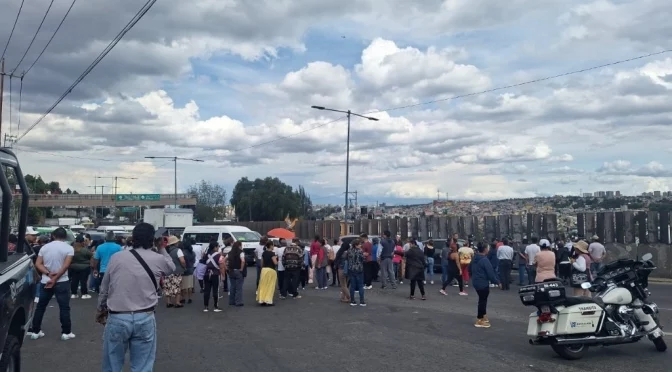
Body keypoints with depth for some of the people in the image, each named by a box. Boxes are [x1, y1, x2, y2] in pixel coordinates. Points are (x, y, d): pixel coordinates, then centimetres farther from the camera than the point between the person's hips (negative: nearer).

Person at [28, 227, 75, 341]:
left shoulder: (45, 247, 5)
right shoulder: (69, 248, -7)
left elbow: (38, 264, -2)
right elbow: (66, 265, -15)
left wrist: (48, 273, -12)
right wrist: (55, 278, -12)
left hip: (46, 281, 4)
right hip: (62, 282, -4)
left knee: (40, 306, 14)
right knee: (64, 307, 1)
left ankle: (35, 331, 19)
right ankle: (66, 332, 3)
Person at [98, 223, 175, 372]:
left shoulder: (116, 258, 1)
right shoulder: (158, 259, -2)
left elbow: (104, 287, 11)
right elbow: (171, 267, 22)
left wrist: (101, 309, 27)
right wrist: (162, 248, 27)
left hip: (117, 318, 1)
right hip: (145, 319, 0)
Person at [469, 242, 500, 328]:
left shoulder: (474, 258, 8)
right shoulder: (485, 260, -20)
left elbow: (470, 269, 20)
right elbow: (490, 273, -20)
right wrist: (497, 282, -11)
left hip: (476, 282, 9)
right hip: (483, 283, -9)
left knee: (482, 299, 21)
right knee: (482, 300, 0)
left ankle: (484, 316, 31)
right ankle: (479, 321, 4)